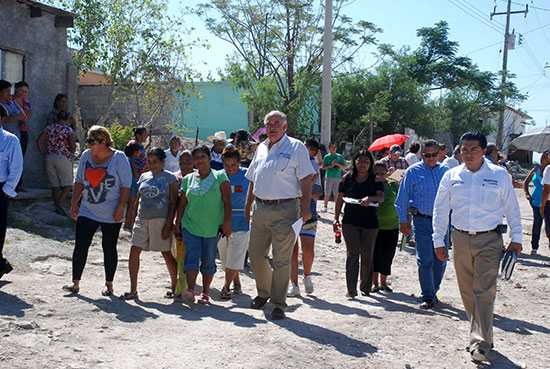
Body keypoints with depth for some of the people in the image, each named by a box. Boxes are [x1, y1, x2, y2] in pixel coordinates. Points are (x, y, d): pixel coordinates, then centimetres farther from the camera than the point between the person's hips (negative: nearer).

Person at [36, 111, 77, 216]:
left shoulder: (49, 128, 8)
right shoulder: (68, 130, -4)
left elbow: (39, 141, 4)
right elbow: (73, 146, -10)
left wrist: (44, 154, 9)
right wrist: (72, 151, 12)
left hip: (49, 157, 5)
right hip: (63, 158, -5)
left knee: (55, 185, 10)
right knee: (67, 184, 2)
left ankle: (57, 209, 11)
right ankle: (60, 203, -18)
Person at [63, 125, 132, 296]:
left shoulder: (118, 157, -8)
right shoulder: (86, 156, 6)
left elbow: (126, 184, -8)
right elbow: (79, 181, 16)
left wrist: (120, 207, -14)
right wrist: (74, 203, 12)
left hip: (111, 214, -4)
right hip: (87, 211, 4)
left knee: (109, 248, 5)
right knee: (80, 246, -2)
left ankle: (109, 284, 18)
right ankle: (75, 283, 8)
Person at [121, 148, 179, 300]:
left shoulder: (170, 178, -1)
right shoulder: (144, 177, 13)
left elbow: (173, 203, -5)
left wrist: (168, 225, -12)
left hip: (161, 220, -5)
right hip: (142, 219, 5)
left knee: (167, 253, 3)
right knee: (134, 251, -5)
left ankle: (175, 287, 20)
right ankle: (133, 290, 2)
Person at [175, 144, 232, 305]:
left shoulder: (220, 176, 1)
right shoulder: (188, 179, 9)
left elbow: (227, 201, -5)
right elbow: (182, 204, 12)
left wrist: (227, 222, -12)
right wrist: (178, 224, 9)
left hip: (212, 227, -2)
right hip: (190, 225, 2)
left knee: (208, 261, 5)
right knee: (192, 257, -12)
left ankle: (205, 292, 15)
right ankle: (190, 290, -19)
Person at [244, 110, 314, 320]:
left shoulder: (296, 147, -1)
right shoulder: (261, 149, 17)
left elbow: (306, 179, -7)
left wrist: (305, 207, -16)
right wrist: (248, 206, 22)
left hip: (285, 210, -6)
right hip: (260, 209, 6)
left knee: (281, 259, -2)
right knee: (256, 255, 11)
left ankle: (278, 304, 8)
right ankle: (264, 293, 34)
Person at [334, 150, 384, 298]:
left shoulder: (375, 180, 1)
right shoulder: (347, 178, 4)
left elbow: (381, 197, -14)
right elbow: (340, 199, 8)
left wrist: (370, 198, -34)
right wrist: (336, 218, 3)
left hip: (369, 223, 0)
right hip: (350, 222, 0)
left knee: (367, 255, 10)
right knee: (353, 254, -9)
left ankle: (365, 287, 27)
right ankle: (351, 290, -8)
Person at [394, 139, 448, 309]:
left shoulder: (445, 171, 10)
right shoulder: (413, 172, 1)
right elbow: (402, 199, 4)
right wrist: (403, 221, -1)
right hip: (422, 221, -3)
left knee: (440, 260, 8)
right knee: (425, 260, -5)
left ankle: (433, 291, 27)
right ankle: (428, 297, 4)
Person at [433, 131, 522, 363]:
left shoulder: (499, 175, 1)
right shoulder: (451, 176, 4)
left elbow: (512, 209, 8)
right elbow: (440, 210, 9)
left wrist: (516, 238, 6)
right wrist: (439, 241, 7)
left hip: (489, 240, -3)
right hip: (460, 239, 3)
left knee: (484, 291, -8)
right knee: (467, 291, 9)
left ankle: (480, 343, -4)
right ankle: (480, 332, 27)